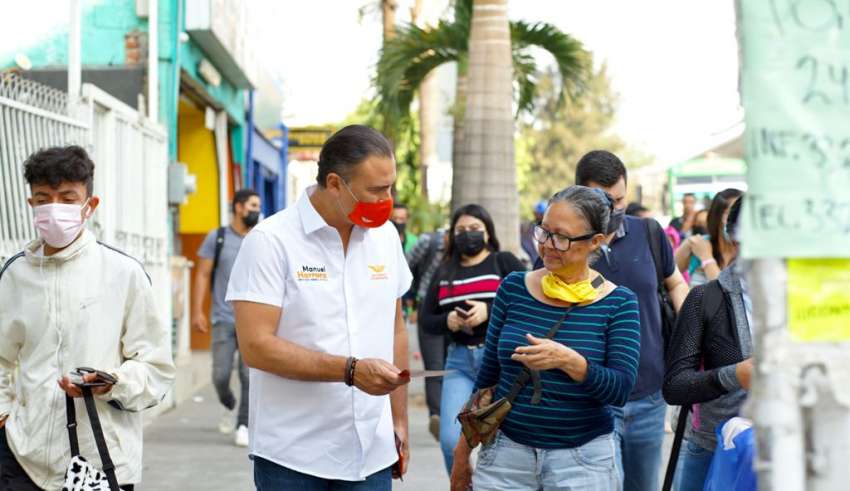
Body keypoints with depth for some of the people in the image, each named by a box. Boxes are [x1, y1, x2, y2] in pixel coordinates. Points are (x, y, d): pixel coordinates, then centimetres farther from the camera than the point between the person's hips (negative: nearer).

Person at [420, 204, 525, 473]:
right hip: (459, 360, 3)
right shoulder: (444, 273, 16)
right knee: (450, 440, -7)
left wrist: (489, 311, -19)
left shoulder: (505, 263, 3)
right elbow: (425, 319, 14)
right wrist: (447, 321, -7)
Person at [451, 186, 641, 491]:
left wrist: (569, 361, -27)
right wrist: (463, 452, 12)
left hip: (582, 460, -2)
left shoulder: (618, 303, -4)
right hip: (506, 452, 2)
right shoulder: (514, 288, 3)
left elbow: (621, 390, -11)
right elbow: (488, 374, 10)